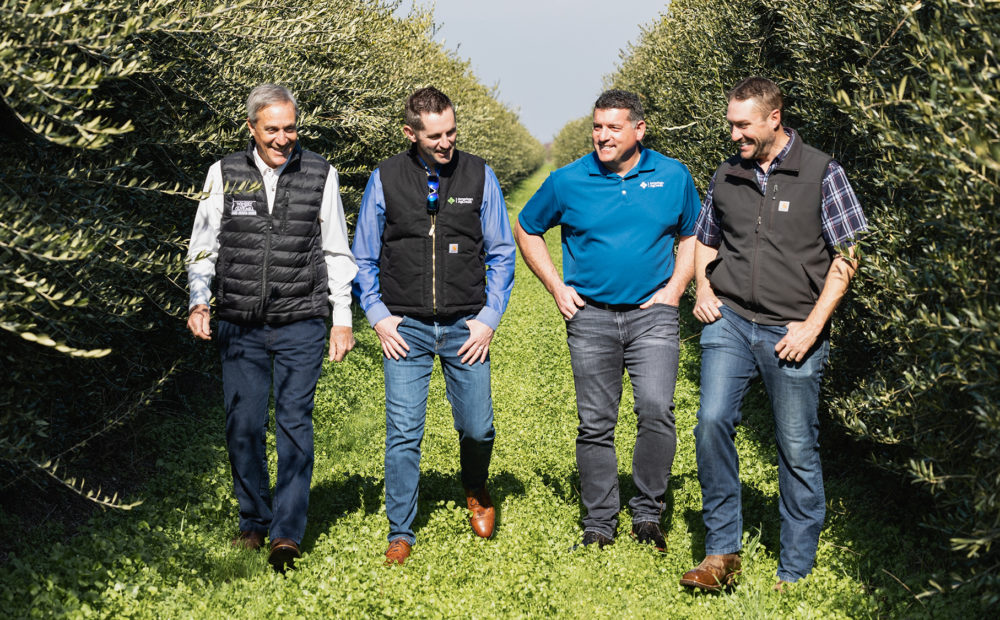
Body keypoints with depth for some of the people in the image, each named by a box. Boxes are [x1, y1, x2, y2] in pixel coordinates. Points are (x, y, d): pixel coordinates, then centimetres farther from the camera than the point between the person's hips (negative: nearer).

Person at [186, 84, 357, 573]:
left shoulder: (320, 175, 3)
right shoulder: (224, 174, 4)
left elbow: (336, 252, 8)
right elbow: (203, 247, 10)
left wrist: (342, 320, 5)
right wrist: (198, 301, -5)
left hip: (301, 325, -1)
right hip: (240, 327, 2)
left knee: (294, 422, -8)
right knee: (243, 425, 3)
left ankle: (288, 532, -6)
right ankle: (253, 522, 19)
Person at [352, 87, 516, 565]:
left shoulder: (479, 176, 2)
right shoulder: (385, 179, 1)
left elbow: (501, 254, 7)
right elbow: (364, 258, 10)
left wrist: (489, 318, 0)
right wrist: (378, 316, 0)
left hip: (466, 328, 1)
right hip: (406, 329, 0)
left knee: (477, 428, 2)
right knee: (403, 433, -4)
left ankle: (476, 493, 35)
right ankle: (400, 533, 10)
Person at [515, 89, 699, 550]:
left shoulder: (673, 176, 2)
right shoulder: (567, 181, -1)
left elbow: (692, 235, 16)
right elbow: (526, 230, 13)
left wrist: (675, 288, 2)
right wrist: (556, 287, 5)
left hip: (652, 314, 0)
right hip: (590, 317, 1)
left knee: (656, 411, -16)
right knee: (595, 425, 4)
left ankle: (648, 514, 1)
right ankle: (599, 525, 16)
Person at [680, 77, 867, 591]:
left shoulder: (821, 173, -1)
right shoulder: (726, 177, 11)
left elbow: (846, 255, -2)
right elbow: (705, 240, 27)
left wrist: (813, 325, -9)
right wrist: (703, 289, 8)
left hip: (792, 331, -3)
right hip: (729, 322, 3)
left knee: (797, 449, 3)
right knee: (712, 421, -14)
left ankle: (795, 572, 15)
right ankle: (722, 550, -2)